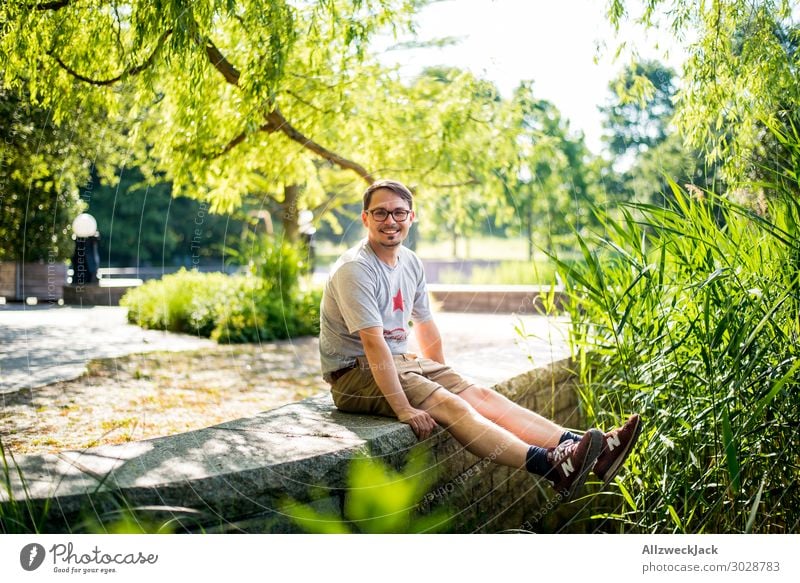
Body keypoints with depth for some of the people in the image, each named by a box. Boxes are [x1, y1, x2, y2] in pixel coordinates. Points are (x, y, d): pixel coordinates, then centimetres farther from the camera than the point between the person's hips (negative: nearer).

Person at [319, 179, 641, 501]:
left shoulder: (411, 263, 8)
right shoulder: (355, 269, -19)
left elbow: (425, 326, 17)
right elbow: (373, 343, -25)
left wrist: (442, 379, 17)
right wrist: (403, 409, -29)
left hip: (402, 361, 8)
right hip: (355, 373, -7)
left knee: (481, 395, -10)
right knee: (451, 405, -27)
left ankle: (591, 451, -19)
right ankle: (552, 466, -39)